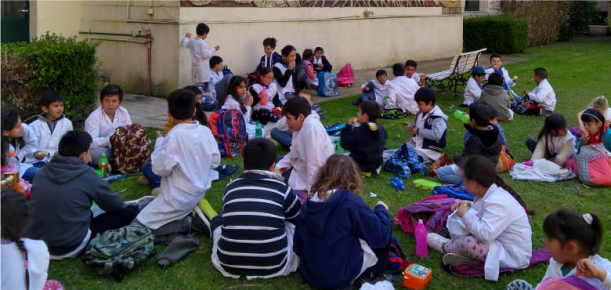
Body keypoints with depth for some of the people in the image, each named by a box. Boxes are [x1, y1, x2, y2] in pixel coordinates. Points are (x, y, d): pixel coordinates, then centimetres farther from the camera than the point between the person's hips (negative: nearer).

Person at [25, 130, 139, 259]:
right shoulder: (88, 176, -11)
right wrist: (126, 206, 27)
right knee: (129, 211, -2)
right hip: (70, 248, -6)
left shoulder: (42, 172, 2)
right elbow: (116, 205, 4)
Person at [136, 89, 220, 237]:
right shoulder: (206, 131, -4)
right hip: (199, 192, 7)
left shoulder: (174, 136, -22)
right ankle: (194, 214, 8)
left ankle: (189, 223, -8)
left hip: (178, 197, -7)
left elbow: (161, 168, -19)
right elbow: (215, 161, 3)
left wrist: (159, 143, -6)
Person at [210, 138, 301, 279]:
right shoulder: (281, 188, -4)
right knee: (297, 223, 22)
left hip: (229, 264, 1)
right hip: (273, 265, -1)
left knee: (218, 220, 28)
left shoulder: (231, 187, 4)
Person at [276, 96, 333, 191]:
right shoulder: (301, 125, 2)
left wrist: (311, 190, -26)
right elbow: (294, 154, 11)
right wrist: (276, 168, 0)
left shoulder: (312, 127, -28)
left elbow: (315, 163, -30)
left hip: (313, 175, -10)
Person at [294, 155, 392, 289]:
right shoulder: (351, 202, -18)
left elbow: (298, 247, 5)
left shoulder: (309, 202, -1)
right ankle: (371, 273, 19)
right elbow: (381, 236, -11)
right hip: (340, 276, -6)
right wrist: (381, 209, 6)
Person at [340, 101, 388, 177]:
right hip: (376, 164, 7)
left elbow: (345, 144, -18)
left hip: (359, 166, -7)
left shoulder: (358, 131, -25)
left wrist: (348, 126, -13)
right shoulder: (381, 129, -7)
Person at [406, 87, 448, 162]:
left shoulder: (438, 117, -20)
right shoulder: (421, 113, 8)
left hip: (429, 150, -9)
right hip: (416, 145, 9)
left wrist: (418, 131, -25)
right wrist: (413, 126, 4)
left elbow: (436, 134, -33)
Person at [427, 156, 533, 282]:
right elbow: (485, 212, 24)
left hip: (514, 255, -10)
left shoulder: (497, 202, -27)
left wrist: (466, 214, -20)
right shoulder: (491, 193, 2)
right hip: (502, 242, 10)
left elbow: (485, 235, -35)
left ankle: (446, 247, 5)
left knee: (467, 243, -25)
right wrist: (469, 206, 5)